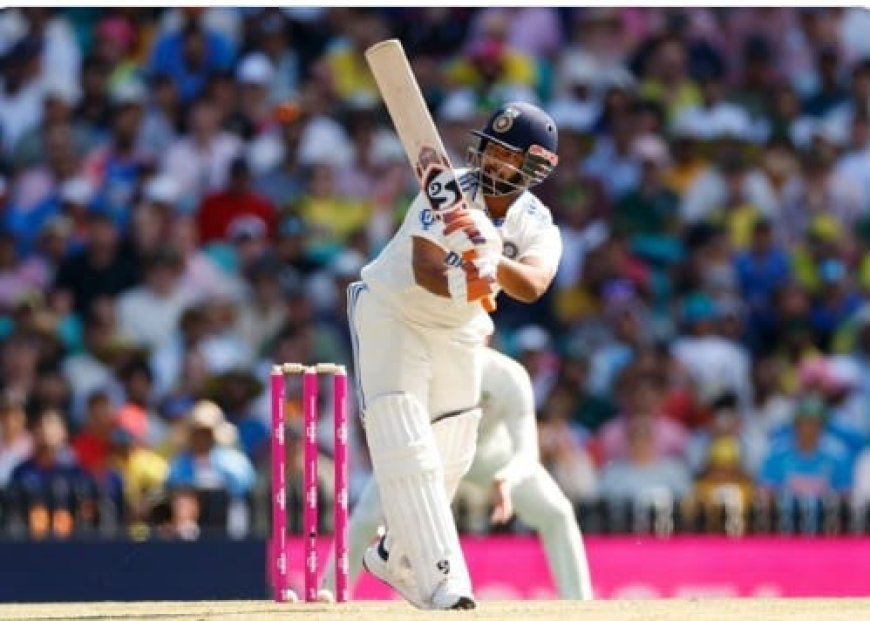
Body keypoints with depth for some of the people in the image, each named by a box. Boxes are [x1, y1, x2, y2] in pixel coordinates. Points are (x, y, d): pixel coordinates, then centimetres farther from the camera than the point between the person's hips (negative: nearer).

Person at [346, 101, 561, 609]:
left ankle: (396, 556, 38)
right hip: (393, 315, -5)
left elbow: (532, 286, -36)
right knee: (405, 445, -19)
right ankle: (441, 579, -25)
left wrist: (493, 260, -56)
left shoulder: (538, 226, -14)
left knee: (450, 455, 14)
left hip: (460, 332, 5)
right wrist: (457, 286, -58)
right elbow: (424, 270, -37)